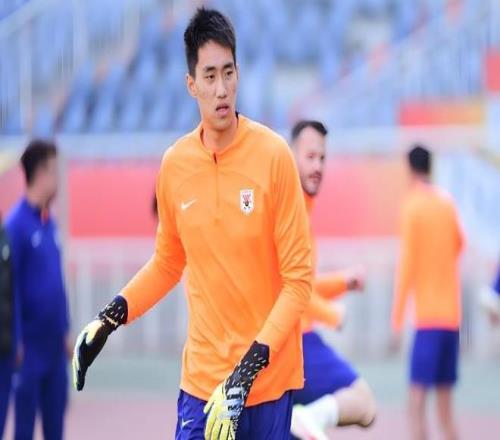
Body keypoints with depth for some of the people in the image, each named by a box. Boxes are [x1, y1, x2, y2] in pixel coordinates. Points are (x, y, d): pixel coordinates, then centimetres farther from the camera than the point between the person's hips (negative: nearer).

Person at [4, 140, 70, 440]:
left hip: (55, 345, 7)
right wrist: (15, 341, -14)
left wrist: (65, 331, 15)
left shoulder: (49, 223, 10)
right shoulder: (17, 224, -12)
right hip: (31, 346, -7)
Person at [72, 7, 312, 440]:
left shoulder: (273, 155, -10)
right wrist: (111, 317, 5)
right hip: (202, 380, 2)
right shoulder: (174, 164, 0)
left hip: (269, 379, -2)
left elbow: (298, 277, -8)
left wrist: (252, 364, -17)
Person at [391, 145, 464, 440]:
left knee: (417, 403, -11)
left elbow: (407, 261, -11)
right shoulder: (448, 204, 10)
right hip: (452, 315, 6)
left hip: (428, 316, -6)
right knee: (445, 404, 11)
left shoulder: (412, 207, -7)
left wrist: (398, 316, -11)